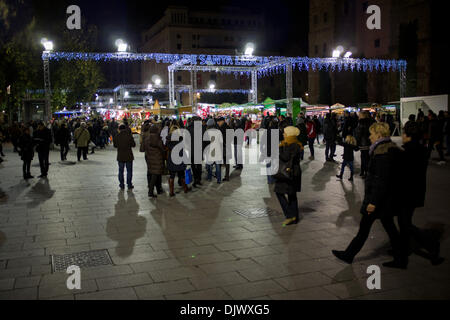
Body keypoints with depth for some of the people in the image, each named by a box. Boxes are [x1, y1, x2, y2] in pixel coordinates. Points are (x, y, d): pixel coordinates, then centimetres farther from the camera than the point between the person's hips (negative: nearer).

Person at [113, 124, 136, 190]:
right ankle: (129, 185, 10)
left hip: (120, 156, 1)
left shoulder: (117, 136, -6)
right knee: (129, 171, 8)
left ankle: (122, 185, 15)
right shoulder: (129, 135, -11)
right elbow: (133, 145, -6)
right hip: (129, 156, -1)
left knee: (121, 171, 12)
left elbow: (115, 145, 5)